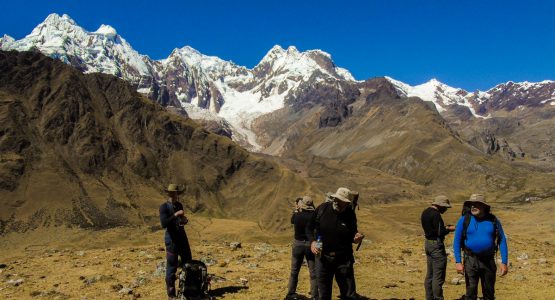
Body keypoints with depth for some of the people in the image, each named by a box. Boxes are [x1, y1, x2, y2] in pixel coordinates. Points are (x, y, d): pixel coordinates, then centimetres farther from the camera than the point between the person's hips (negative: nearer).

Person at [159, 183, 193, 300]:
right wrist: (175, 215, -27)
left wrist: (185, 220, -1)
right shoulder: (163, 207, -11)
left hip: (182, 237, 6)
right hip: (171, 238, -6)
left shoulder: (179, 205, 9)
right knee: (172, 266, 0)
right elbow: (163, 224, -23)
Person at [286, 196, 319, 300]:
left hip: (298, 244, 2)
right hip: (311, 244, -2)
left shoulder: (296, 215, -7)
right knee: (313, 272, 6)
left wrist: (295, 209, 24)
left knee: (294, 271, 16)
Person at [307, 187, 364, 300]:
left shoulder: (350, 215, -7)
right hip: (323, 257, 1)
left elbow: (352, 236, 5)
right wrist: (312, 241, -13)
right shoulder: (322, 208, -7)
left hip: (343, 259, -1)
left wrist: (357, 238, -17)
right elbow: (309, 227, 3)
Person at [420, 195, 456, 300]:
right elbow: (440, 232, -21)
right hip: (436, 244, -10)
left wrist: (445, 227, 12)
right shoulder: (435, 214, -19)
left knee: (430, 274, 15)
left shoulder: (425, 212, 11)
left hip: (428, 243, 10)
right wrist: (450, 229, -5)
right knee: (438, 276, -4)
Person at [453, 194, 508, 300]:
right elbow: (457, 241, -4)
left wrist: (504, 262, -4)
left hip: (489, 261, 2)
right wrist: (458, 262, -12)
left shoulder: (493, 220, -1)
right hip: (471, 261, -2)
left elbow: (502, 241, 2)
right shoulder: (464, 220, -6)